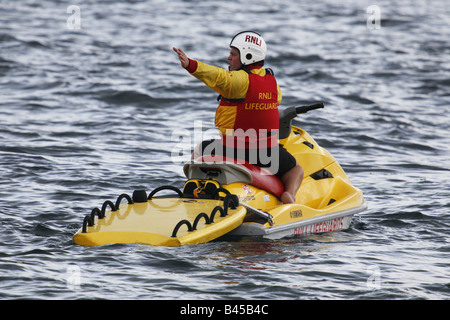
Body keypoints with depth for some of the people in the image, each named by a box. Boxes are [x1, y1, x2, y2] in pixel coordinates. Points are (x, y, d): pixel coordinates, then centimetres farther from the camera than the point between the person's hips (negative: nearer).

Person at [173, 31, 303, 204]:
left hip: (233, 150, -4)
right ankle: (289, 193, -5)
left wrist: (190, 65, -49)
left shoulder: (239, 80, -17)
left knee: (199, 151, 24)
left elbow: (216, 76, -35)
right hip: (268, 152, 4)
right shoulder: (272, 81, 4)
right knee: (296, 170, 27)